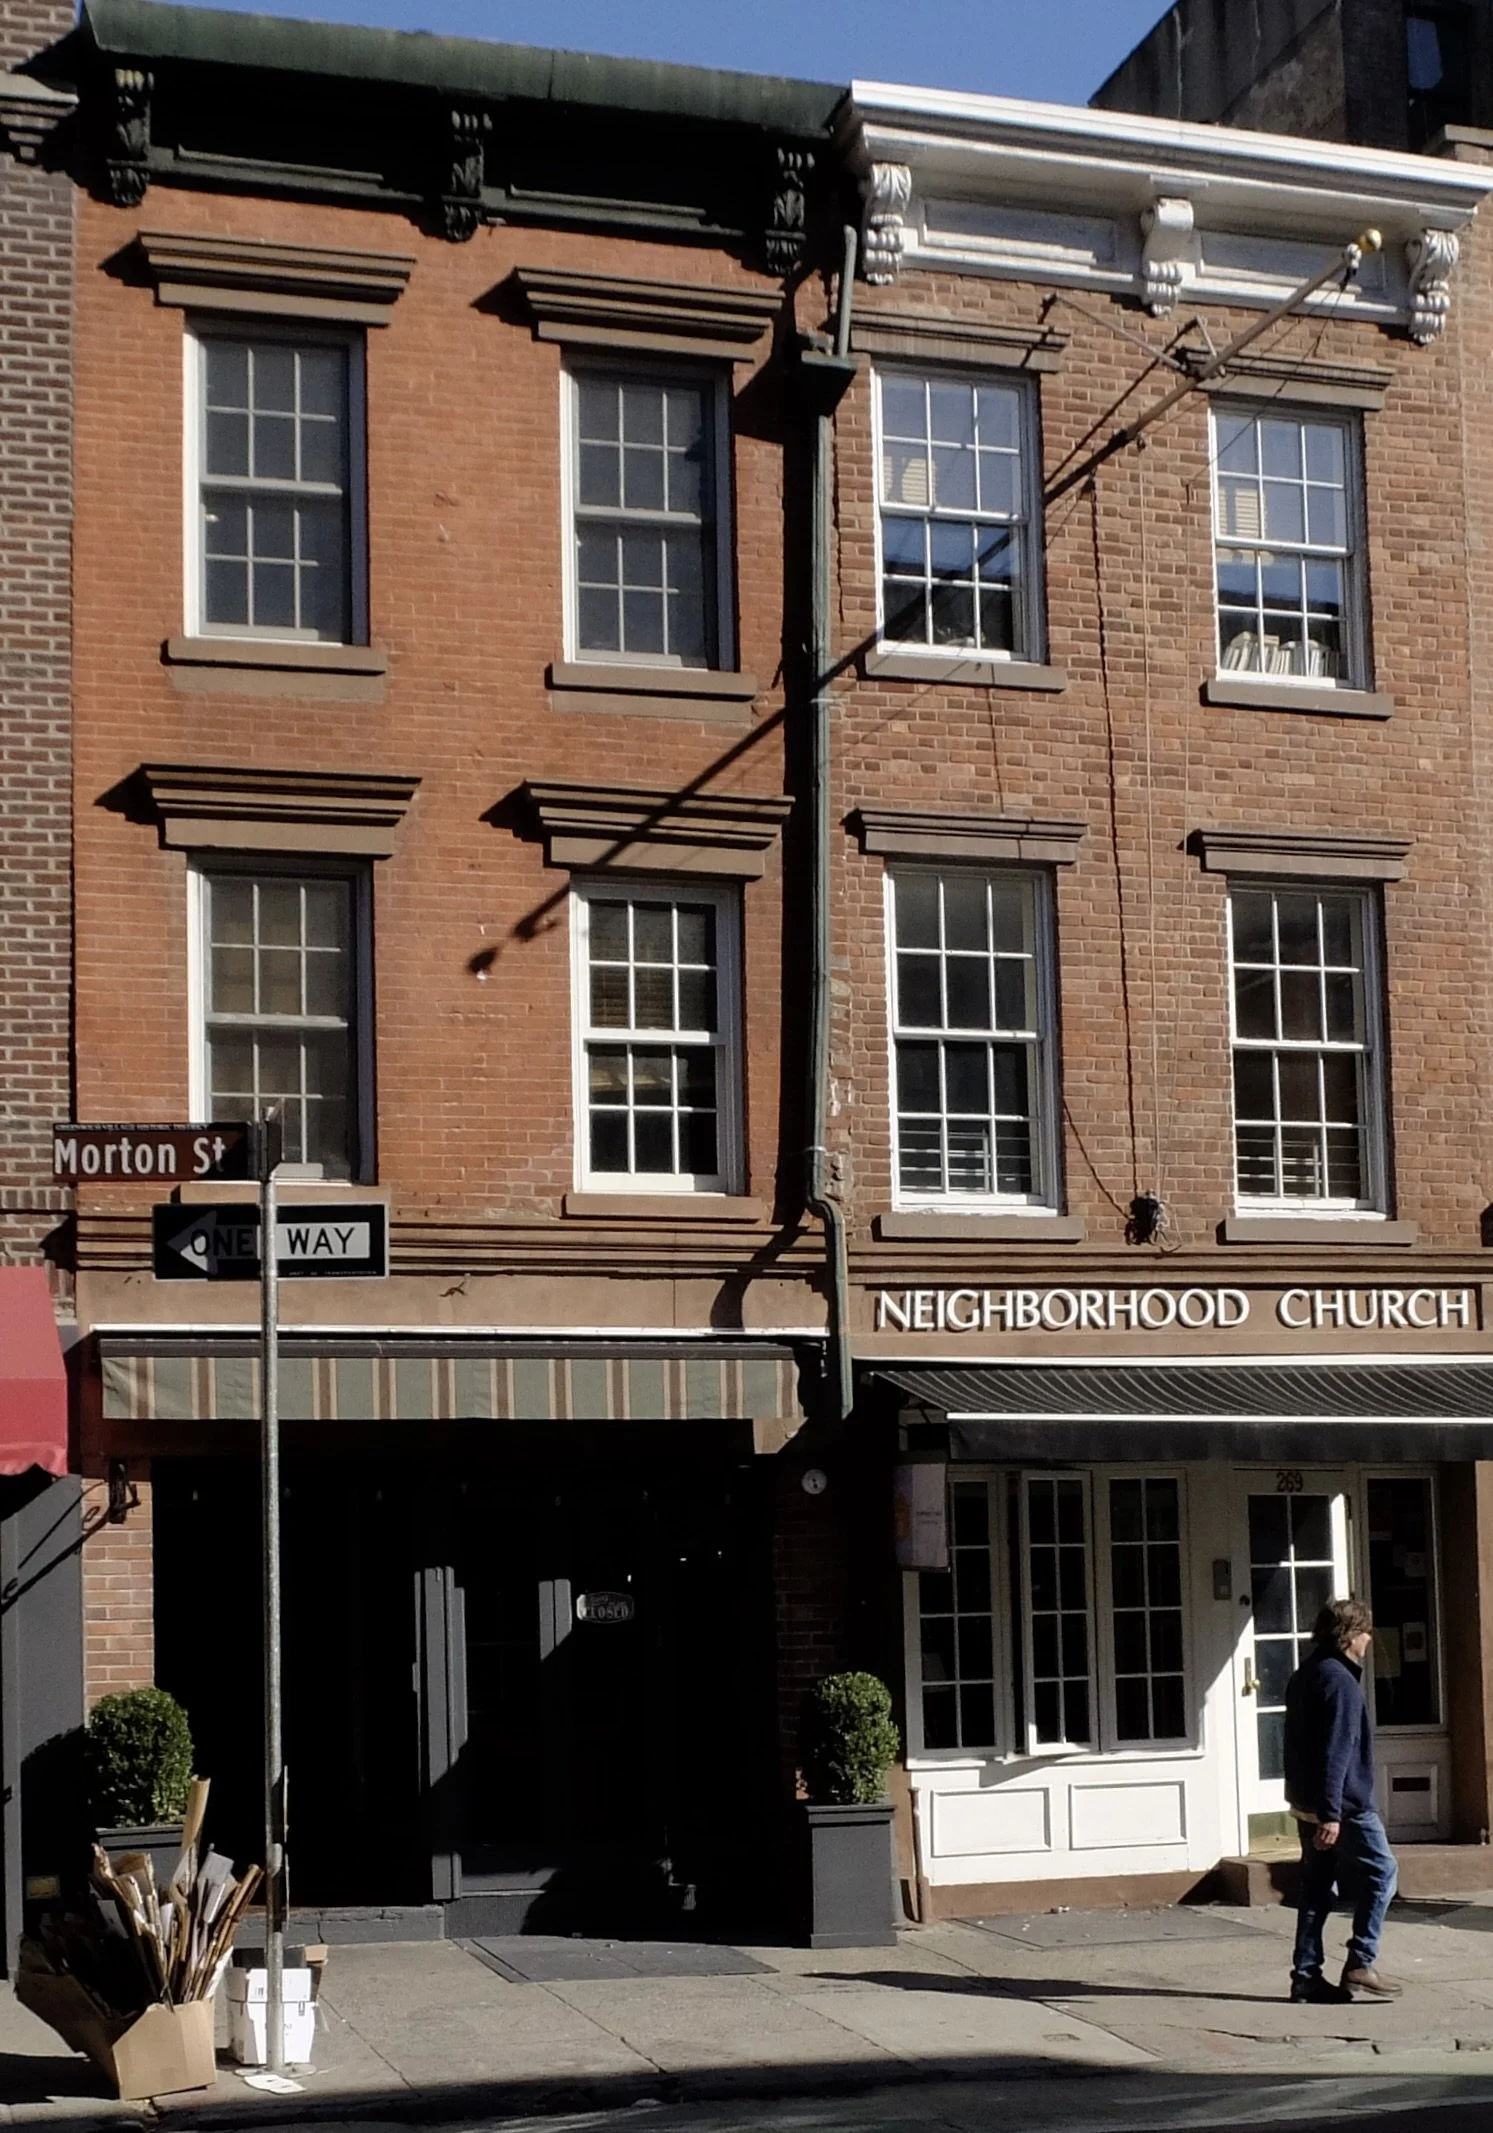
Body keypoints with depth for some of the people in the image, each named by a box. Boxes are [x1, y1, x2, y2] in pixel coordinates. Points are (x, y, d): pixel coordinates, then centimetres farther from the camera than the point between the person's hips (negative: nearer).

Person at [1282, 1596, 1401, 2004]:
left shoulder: (1303, 1677, 14)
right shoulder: (1340, 1681, -16)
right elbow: (1336, 1751, -22)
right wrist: (1331, 1814, -25)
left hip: (1306, 1803, 9)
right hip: (1344, 1805, -9)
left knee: (1317, 1886, 9)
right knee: (1380, 1873, 0)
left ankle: (1306, 1975, 8)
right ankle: (1361, 1965, -4)